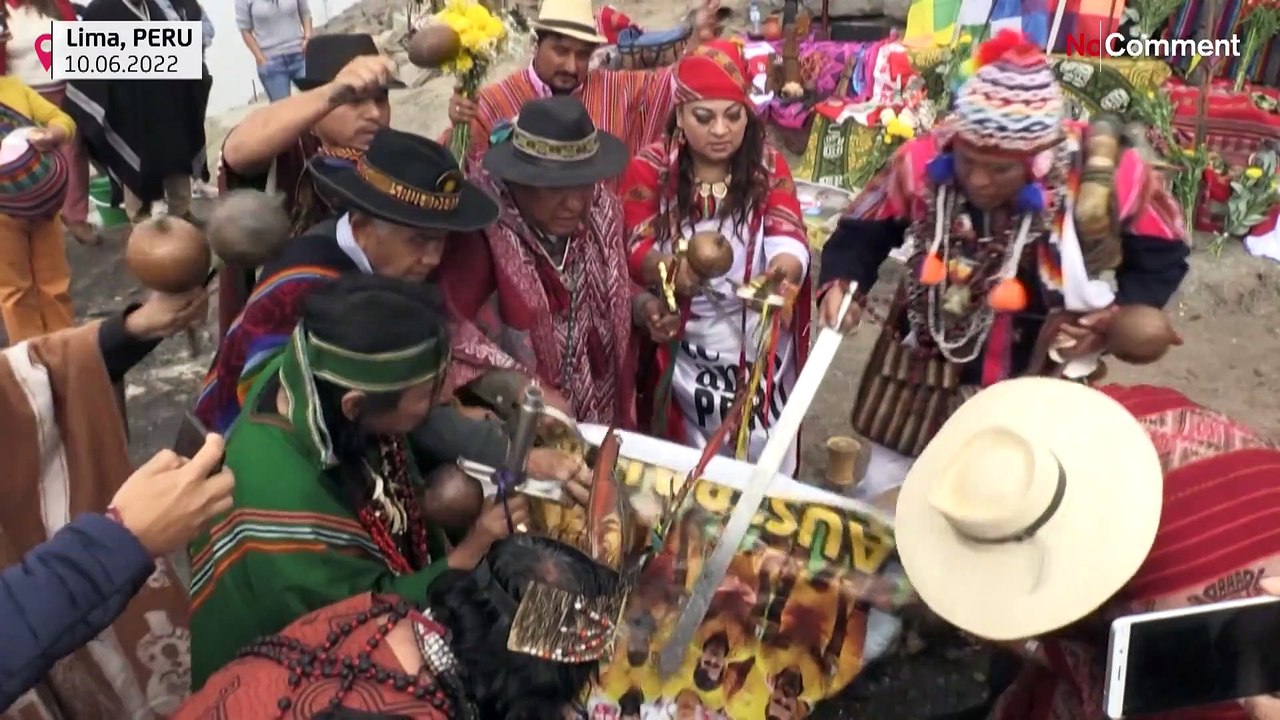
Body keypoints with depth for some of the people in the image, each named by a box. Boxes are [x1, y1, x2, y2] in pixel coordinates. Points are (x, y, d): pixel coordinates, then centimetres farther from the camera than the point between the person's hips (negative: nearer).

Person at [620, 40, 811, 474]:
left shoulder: (768, 165, -2)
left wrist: (786, 265, -40)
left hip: (761, 342, 1)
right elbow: (635, 249, -14)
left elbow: (788, 234, -15)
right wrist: (671, 268, -38)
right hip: (681, 345, -1)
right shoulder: (650, 169, -6)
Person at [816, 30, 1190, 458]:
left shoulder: (1103, 173, -21)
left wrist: (1122, 316, -20)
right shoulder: (922, 163, -20)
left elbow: (1161, 251, -4)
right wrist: (842, 283, -24)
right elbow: (864, 230, -5)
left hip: (1044, 380, 0)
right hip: (927, 369, 1)